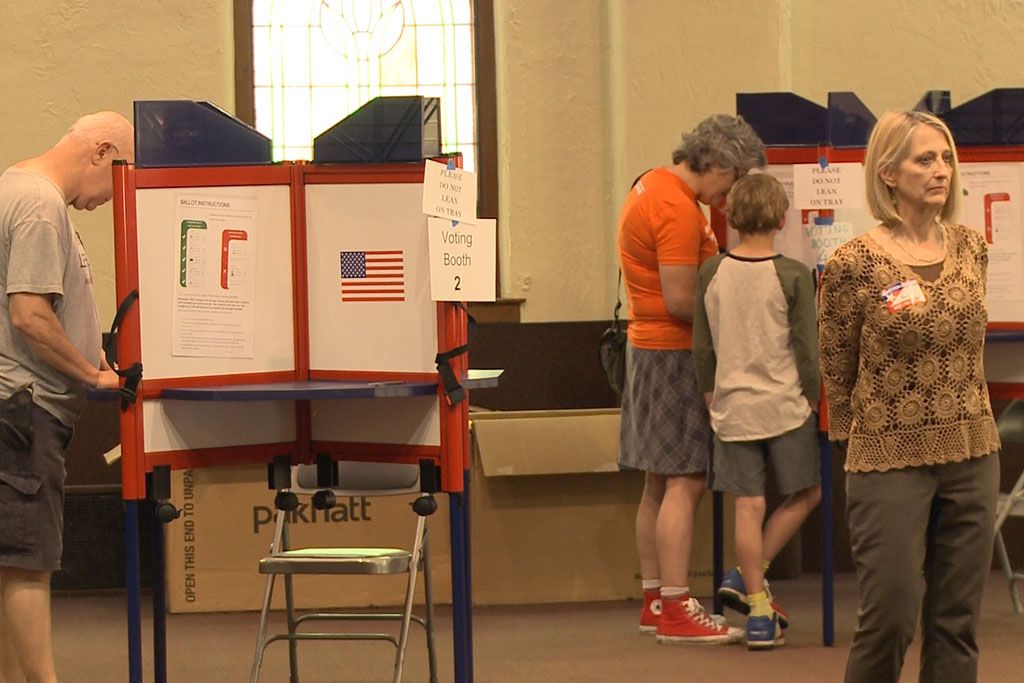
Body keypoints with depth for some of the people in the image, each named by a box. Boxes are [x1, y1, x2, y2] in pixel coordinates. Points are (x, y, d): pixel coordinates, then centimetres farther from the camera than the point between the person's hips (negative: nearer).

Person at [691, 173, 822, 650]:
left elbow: (702, 347, 5)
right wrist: (812, 398, 7)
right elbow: (806, 348, -7)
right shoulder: (793, 276, -10)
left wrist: (710, 394, 18)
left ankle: (758, 612, 7)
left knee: (748, 507, 5)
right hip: (785, 405, -3)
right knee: (805, 494, 15)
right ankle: (747, 577, 9)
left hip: (733, 407, 3)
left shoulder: (711, 273, -1)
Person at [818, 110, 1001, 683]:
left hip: (972, 457, 5)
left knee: (957, 623, 7)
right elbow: (837, 373, 0)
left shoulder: (971, 248, 4)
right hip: (890, 459, -5)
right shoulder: (853, 265, -12)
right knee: (890, 618, -4)